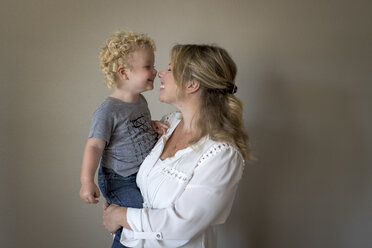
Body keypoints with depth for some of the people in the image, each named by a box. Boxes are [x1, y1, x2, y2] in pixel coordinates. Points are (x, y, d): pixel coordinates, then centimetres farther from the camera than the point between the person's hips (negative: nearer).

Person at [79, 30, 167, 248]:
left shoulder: (141, 101, 4)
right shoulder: (108, 110, -22)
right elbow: (94, 146, -21)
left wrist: (155, 126, 2)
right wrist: (87, 181, -27)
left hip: (145, 172, 8)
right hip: (120, 181, -8)